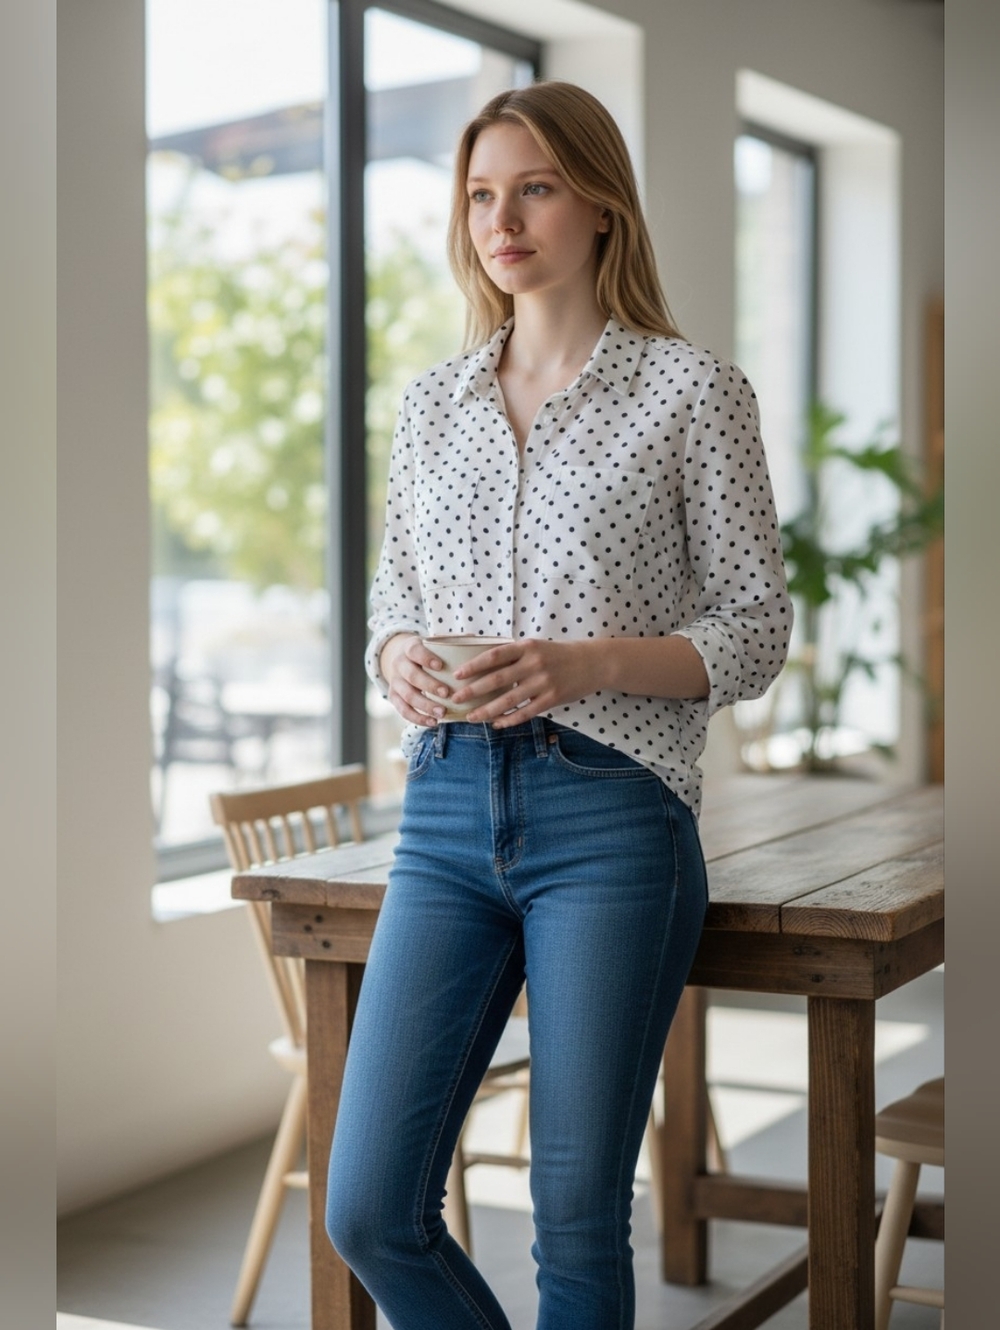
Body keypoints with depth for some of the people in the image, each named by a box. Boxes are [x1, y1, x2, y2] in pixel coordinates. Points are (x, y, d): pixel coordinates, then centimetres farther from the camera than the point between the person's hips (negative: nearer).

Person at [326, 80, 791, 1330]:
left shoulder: (693, 388, 1)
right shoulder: (434, 399, 14)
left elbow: (755, 630, 0)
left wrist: (588, 664, -17)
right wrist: (400, 659, -5)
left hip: (611, 816, -4)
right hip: (448, 808, 4)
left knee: (577, 1224, 3)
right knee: (368, 1213, 2)